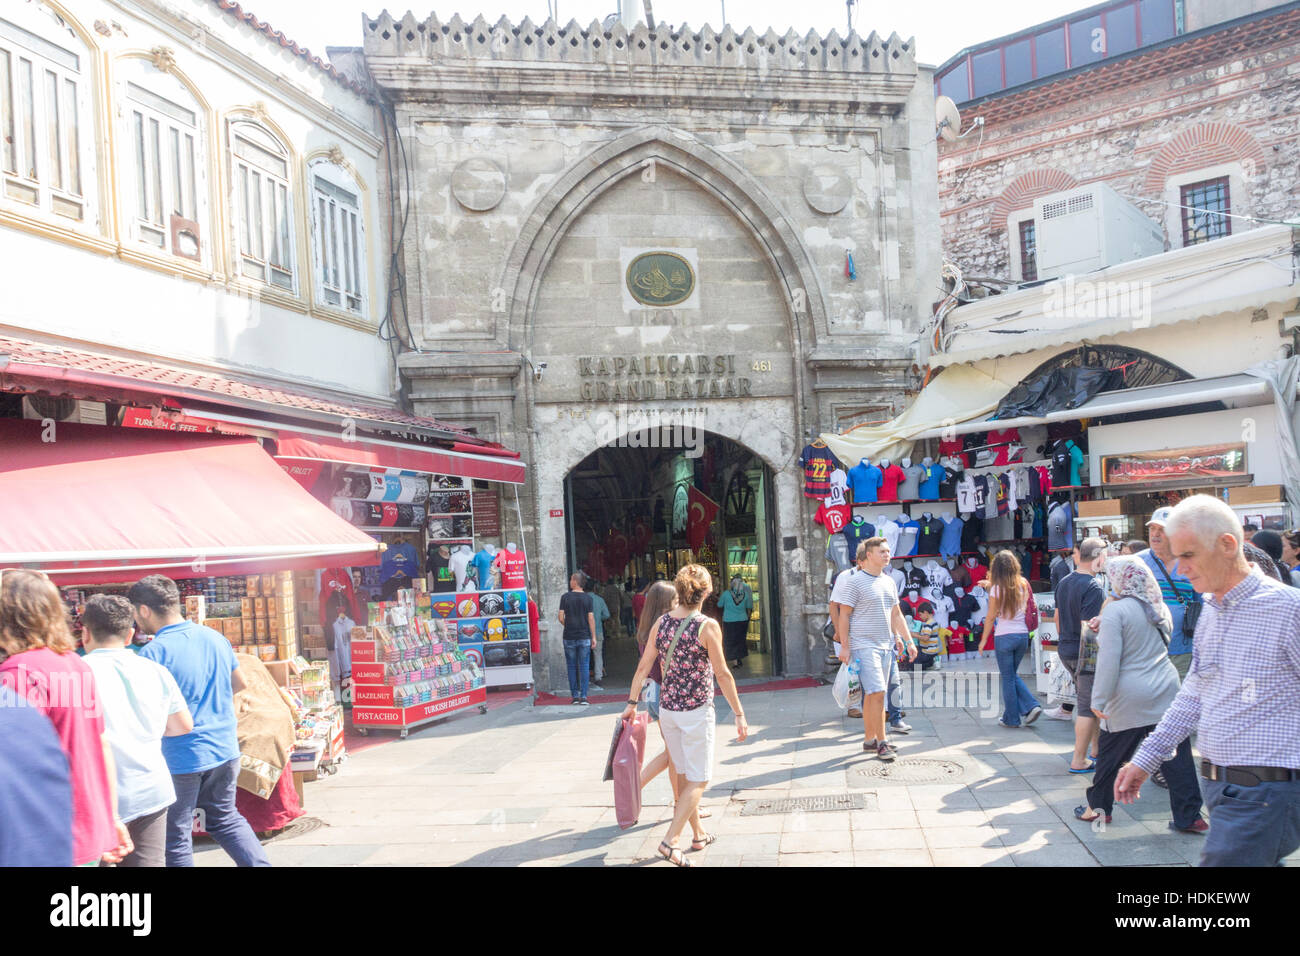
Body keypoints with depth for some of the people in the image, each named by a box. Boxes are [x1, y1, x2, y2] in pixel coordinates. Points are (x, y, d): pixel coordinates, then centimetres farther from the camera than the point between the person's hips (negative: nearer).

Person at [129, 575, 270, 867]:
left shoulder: (154, 652, -17)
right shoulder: (215, 637, 3)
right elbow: (240, 683, 16)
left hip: (181, 758, -6)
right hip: (225, 749, 7)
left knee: (176, 835, 8)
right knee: (226, 818, 22)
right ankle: (260, 863, 13)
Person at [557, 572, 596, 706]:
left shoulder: (565, 597, -2)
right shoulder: (587, 598, -2)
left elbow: (561, 617, -4)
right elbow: (591, 618, -4)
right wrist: (593, 637, 1)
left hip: (569, 637, 0)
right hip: (584, 637, 0)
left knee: (572, 667, 8)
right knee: (584, 666, 2)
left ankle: (575, 696, 10)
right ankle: (583, 697, -2)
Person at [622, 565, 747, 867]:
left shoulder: (661, 622, -2)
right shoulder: (707, 626, -16)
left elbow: (644, 666, 1)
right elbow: (722, 675, -13)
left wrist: (632, 702, 11)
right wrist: (739, 714, -6)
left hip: (667, 709, 6)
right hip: (696, 710, -6)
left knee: (684, 775, 19)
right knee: (698, 780, 5)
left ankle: (698, 834, 32)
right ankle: (670, 841, -4)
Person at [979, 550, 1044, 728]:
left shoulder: (997, 589, -10)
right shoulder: (1023, 585, 1)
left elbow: (991, 617, -8)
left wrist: (984, 639, 3)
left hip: (1004, 636, -5)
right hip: (1023, 635, 5)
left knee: (1008, 677, 6)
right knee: (1013, 675, 21)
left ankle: (1011, 718, 13)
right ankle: (1031, 706, 6)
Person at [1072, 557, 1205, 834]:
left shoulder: (1115, 611, -12)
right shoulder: (1158, 607, 8)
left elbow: (1109, 660, -16)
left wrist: (1099, 700, -11)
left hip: (1130, 699, -6)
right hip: (1167, 691, 6)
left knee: (1110, 755, 9)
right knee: (1176, 756, 7)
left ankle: (1098, 807, 22)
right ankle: (1189, 816, 9)